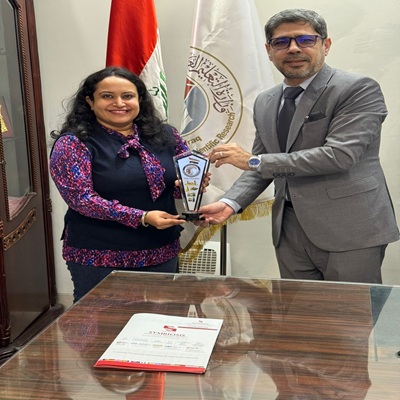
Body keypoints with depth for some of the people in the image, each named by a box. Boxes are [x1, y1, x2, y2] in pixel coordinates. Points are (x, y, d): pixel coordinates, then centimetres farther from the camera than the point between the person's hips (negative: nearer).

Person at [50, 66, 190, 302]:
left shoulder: (165, 135, 4)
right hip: (98, 258, -4)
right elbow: (81, 198, -16)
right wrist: (143, 218, -23)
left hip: (162, 253, 4)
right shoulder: (73, 143, -8)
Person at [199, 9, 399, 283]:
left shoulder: (359, 90, -9)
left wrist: (253, 160, -17)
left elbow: (339, 154, -20)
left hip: (349, 230, -5)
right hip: (290, 232, 6)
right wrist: (231, 203, -2)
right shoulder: (265, 103, 12)